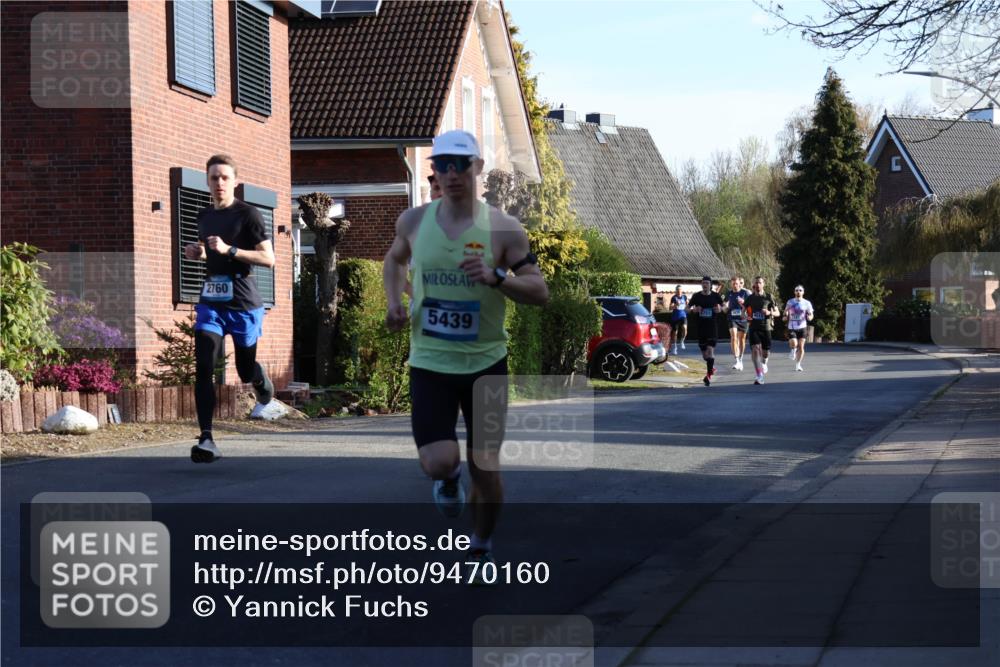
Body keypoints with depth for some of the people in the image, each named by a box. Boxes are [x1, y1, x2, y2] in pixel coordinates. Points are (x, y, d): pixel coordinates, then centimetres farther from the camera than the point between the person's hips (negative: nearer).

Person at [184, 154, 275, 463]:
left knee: (246, 371, 8)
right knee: (203, 368, -13)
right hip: (211, 302, 4)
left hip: (243, 304, -4)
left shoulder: (247, 214, -6)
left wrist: (228, 250, -22)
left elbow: (268, 258, -13)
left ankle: (261, 377, 48)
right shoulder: (204, 216, 13)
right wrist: (198, 254, 7)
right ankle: (206, 440, -16)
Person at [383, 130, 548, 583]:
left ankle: (481, 548, 34)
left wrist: (496, 277, -25)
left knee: (485, 468, 6)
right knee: (439, 463, -17)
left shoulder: (502, 229, -9)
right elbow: (395, 259, 21)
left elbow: (540, 292, -8)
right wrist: (394, 301, 3)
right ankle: (449, 477, 23)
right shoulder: (413, 222, -1)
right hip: (429, 363, 1)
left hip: (486, 363, -1)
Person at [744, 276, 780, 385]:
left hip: (765, 328, 1)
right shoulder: (750, 298, 5)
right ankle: (759, 377, -21)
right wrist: (746, 316, -11)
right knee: (755, 349, -17)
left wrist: (769, 312, -16)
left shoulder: (768, 297, 3)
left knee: (766, 352, 7)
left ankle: (763, 363, 46)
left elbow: (777, 313, 5)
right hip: (754, 328, -1)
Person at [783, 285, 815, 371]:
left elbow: (811, 315, 6)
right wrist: (785, 317, -11)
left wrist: (809, 317, -17)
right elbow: (786, 313, 12)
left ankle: (798, 364, 12)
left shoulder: (807, 303, 2)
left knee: (801, 347, -2)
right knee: (794, 344, -20)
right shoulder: (790, 302, 4)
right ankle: (792, 350, 16)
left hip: (802, 327, 0)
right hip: (792, 328, 0)